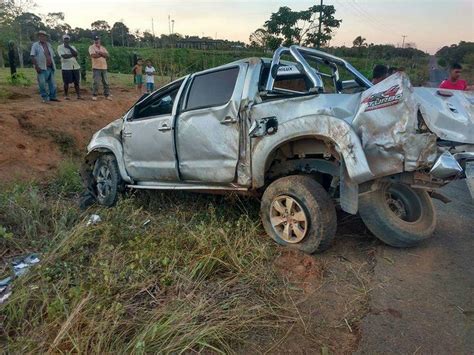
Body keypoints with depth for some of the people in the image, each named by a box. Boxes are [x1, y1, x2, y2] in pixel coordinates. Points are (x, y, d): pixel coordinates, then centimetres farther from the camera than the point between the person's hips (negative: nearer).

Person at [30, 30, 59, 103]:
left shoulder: (49, 45, 16)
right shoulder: (35, 45, 0)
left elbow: (52, 56, 20)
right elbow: (32, 57, -7)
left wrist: (53, 65, 12)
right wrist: (36, 66, -16)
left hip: (50, 67, 5)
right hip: (42, 68, -5)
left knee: (52, 83, 7)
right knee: (42, 84, -6)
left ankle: (52, 97, 17)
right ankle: (45, 97, 3)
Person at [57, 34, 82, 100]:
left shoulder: (72, 47, 15)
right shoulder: (60, 47, 1)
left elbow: (76, 54, -5)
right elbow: (64, 56, -14)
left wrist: (69, 47, -10)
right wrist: (73, 55, -5)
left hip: (75, 67, 4)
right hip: (66, 67, -4)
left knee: (76, 82, 4)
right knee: (66, 82, 0)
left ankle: (79, 95, 7)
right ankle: (66, 96, 9)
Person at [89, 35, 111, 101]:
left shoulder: (103, 47, 16)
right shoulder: (91, 47, 2)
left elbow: (107, 55, 0)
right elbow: (93, 55, -16)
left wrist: (99, 52, -14)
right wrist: (103, 54, -10)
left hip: (104, 67, 5)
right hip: (96, 67, -4)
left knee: (106, 82, 4)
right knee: (96, 82, -7)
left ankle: (107, 95, 10)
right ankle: (94, 95, 1)